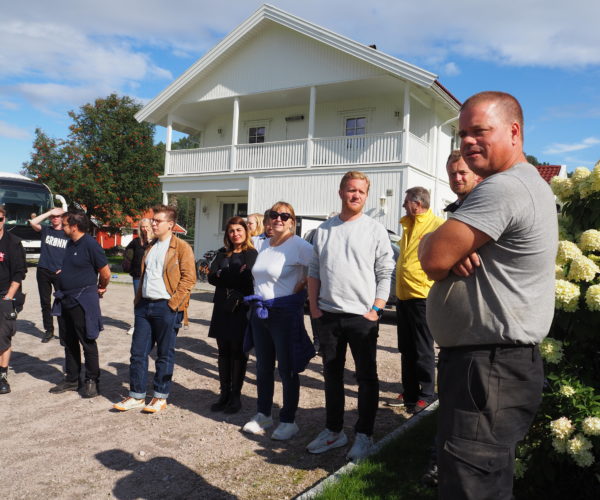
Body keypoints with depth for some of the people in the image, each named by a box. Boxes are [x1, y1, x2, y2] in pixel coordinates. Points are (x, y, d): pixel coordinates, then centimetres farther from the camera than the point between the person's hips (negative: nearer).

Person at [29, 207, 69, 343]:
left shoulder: (67, 234, 5)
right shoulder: (45, 230, 7)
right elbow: (33, 222, -12)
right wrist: (49, 212, -9)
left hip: (60, 273, -1)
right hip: (43, 271, 2)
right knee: (45, 302, 9)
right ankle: (48, 330, 20)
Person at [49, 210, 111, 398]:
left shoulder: (90, 244, -17)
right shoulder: (70, 244, 10)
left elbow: (106, 273, -13)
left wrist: (100, 289, 2)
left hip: (83, 302, -9)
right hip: (66, 300, 9)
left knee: (87, 343, 0)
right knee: (69, 342, 15)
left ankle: (91, 381, 10)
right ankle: (71, 379, 26)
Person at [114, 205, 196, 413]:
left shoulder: (182, 247, -6)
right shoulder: (150, 247, 17)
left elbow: (189, 278, -12)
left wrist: (173, 303, -16)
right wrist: (138, 299, 13)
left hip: (166, 307, -7)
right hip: (144, 305, 7)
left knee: (164, 354, 4)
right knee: (138, 352, 9)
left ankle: (160, 398, 16)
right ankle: (136, 396, 20)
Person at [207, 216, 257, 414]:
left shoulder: (252, 254, -1)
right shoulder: (222, 254, 15)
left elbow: (247, 280, -12)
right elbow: (212, 277, 2)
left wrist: (223, 276, -6)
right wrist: (235, 277, -12)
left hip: (241, 310, -5)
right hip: (222, 309, 5)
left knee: (238, 353, 2)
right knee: (224, 352, 9)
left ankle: (235, 396, 12)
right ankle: (224, 393, 18)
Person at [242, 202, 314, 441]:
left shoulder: (299, 245, -12)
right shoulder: (265, 244, 12)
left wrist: (302, 285, -15)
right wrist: (258, 300, 13)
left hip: (285, 311, -7)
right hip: (260, 311, 7)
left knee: (287, 369, 2)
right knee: (263, 367, 16)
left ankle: (288, 421, 16)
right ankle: (263, 414, 30)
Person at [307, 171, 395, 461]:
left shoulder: (376, 230, -1)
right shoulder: (323, 230, 9)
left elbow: (385, 274, -2)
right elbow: (314, 271, 13)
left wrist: (376, 310, -10)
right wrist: (314, 307, 5)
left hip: (362, 317, -3)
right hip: (328, 316, 4)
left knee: (366, 377, 6)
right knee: (332, 375, 13)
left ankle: (364, 435, 19)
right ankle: (334, 431, 28)